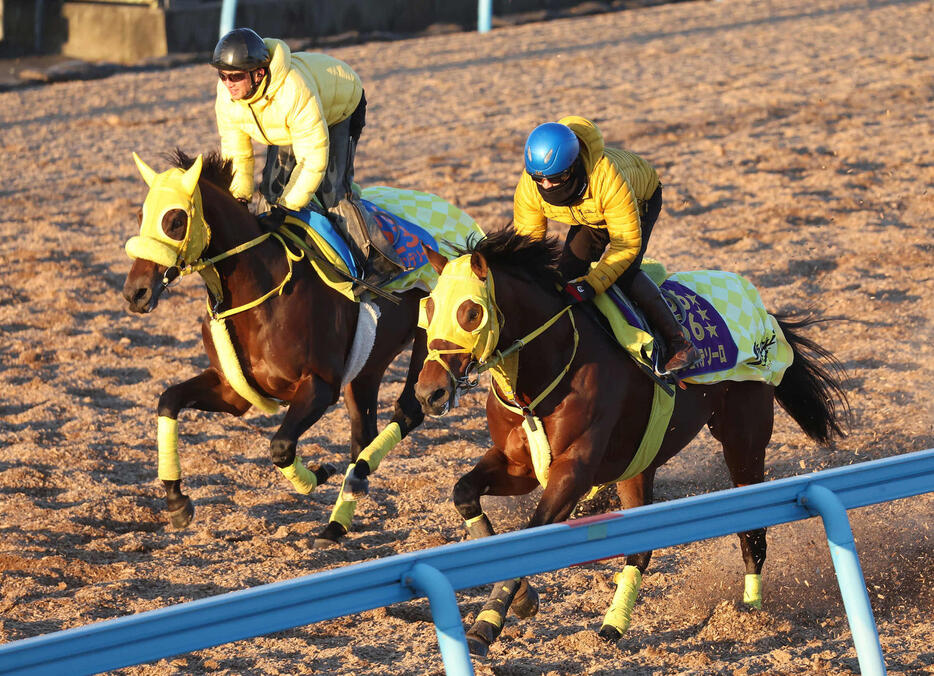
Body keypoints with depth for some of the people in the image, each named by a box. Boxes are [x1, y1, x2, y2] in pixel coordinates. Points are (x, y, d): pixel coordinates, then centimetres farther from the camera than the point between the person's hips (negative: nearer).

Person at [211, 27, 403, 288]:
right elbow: (235, 154, -11)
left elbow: (313, 160, -41)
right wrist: (239, 200, -15)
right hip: (288, 120, 7)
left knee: (332, 190, -19)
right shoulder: (227, 96, -26)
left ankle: (381, 267, -9)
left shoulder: (294, 91, -47)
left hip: (340, 108, -7)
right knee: (273, 187, -1)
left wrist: (284, 208, -39)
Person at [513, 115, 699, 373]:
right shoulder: (528, 188, -32)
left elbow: (627, 244, -40)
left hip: (641, 198, -6)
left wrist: (590, 286, -47)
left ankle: (678, 341, -22)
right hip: (589, 214, 6)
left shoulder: (608, 179, -48)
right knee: (568, 270, -6)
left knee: (624, 273, -26)